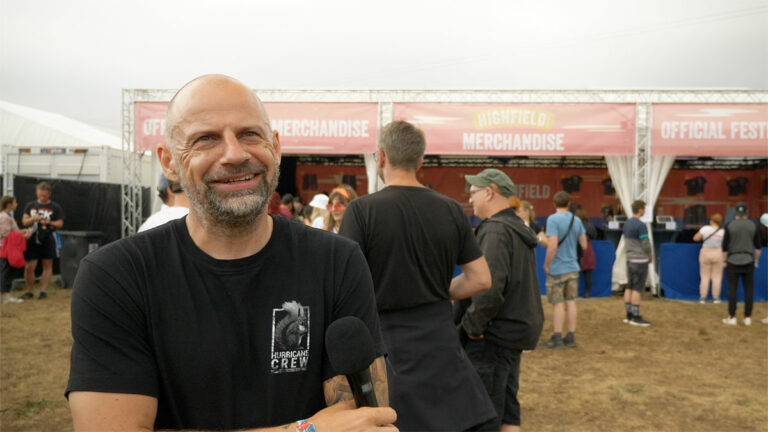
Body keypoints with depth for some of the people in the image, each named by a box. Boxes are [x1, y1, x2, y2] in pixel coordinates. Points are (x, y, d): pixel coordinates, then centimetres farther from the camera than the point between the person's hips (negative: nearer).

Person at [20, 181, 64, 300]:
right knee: (29, 267, -1)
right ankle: (29, 291, 12)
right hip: (33, 240, 1)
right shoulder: (30, 205, 10)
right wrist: (33, 219, -14)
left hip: (48, 240, -1)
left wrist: (49, 222, -17)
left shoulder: (55, 207, 3)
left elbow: (60, 223, 1)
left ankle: (44, 290, 11)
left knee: (47, 265, 4)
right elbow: (24, 221, 6)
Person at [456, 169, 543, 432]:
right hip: (517, 328, 10)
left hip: (494, 333, -10)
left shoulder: (495, 230, -16)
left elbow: (490, 284, -29)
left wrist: (472, 324, -17)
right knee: (507, 403, 18)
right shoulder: (518, 228, 15)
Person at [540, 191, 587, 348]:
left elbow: (553, 245, -22)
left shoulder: (553, 219, -15)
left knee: (558, 303, 2)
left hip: (557, 269, -5)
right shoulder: (576, 220, 4)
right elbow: (584, 245, 9)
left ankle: (557, 338, 8)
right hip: (573, 267, 6)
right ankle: (571, 337, 18)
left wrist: (546, 265, -12)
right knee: (571, 302, 11)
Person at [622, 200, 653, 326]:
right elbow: (646, 245, -16)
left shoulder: (627, 224, 9)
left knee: (630, 287, 10)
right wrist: (651, 257, 3)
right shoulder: (641, 225, -18)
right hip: (640, 260, -8)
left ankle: (629, 315, 14)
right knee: (638, 289, -4)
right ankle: (636, 317, -1)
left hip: (630, 259, 8)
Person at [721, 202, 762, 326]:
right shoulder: (754, 225, -2)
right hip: (748, 262, 2)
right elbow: (758, 246, 1)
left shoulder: (729, 225, -7)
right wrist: (756, 261, 13)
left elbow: (725, 246, -6)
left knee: (732, 289, 3)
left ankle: (732, 318, 4)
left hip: (733, 261, -2)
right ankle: (748, 318, 9)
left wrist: (724, 261, 5)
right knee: (749, 290, 8)